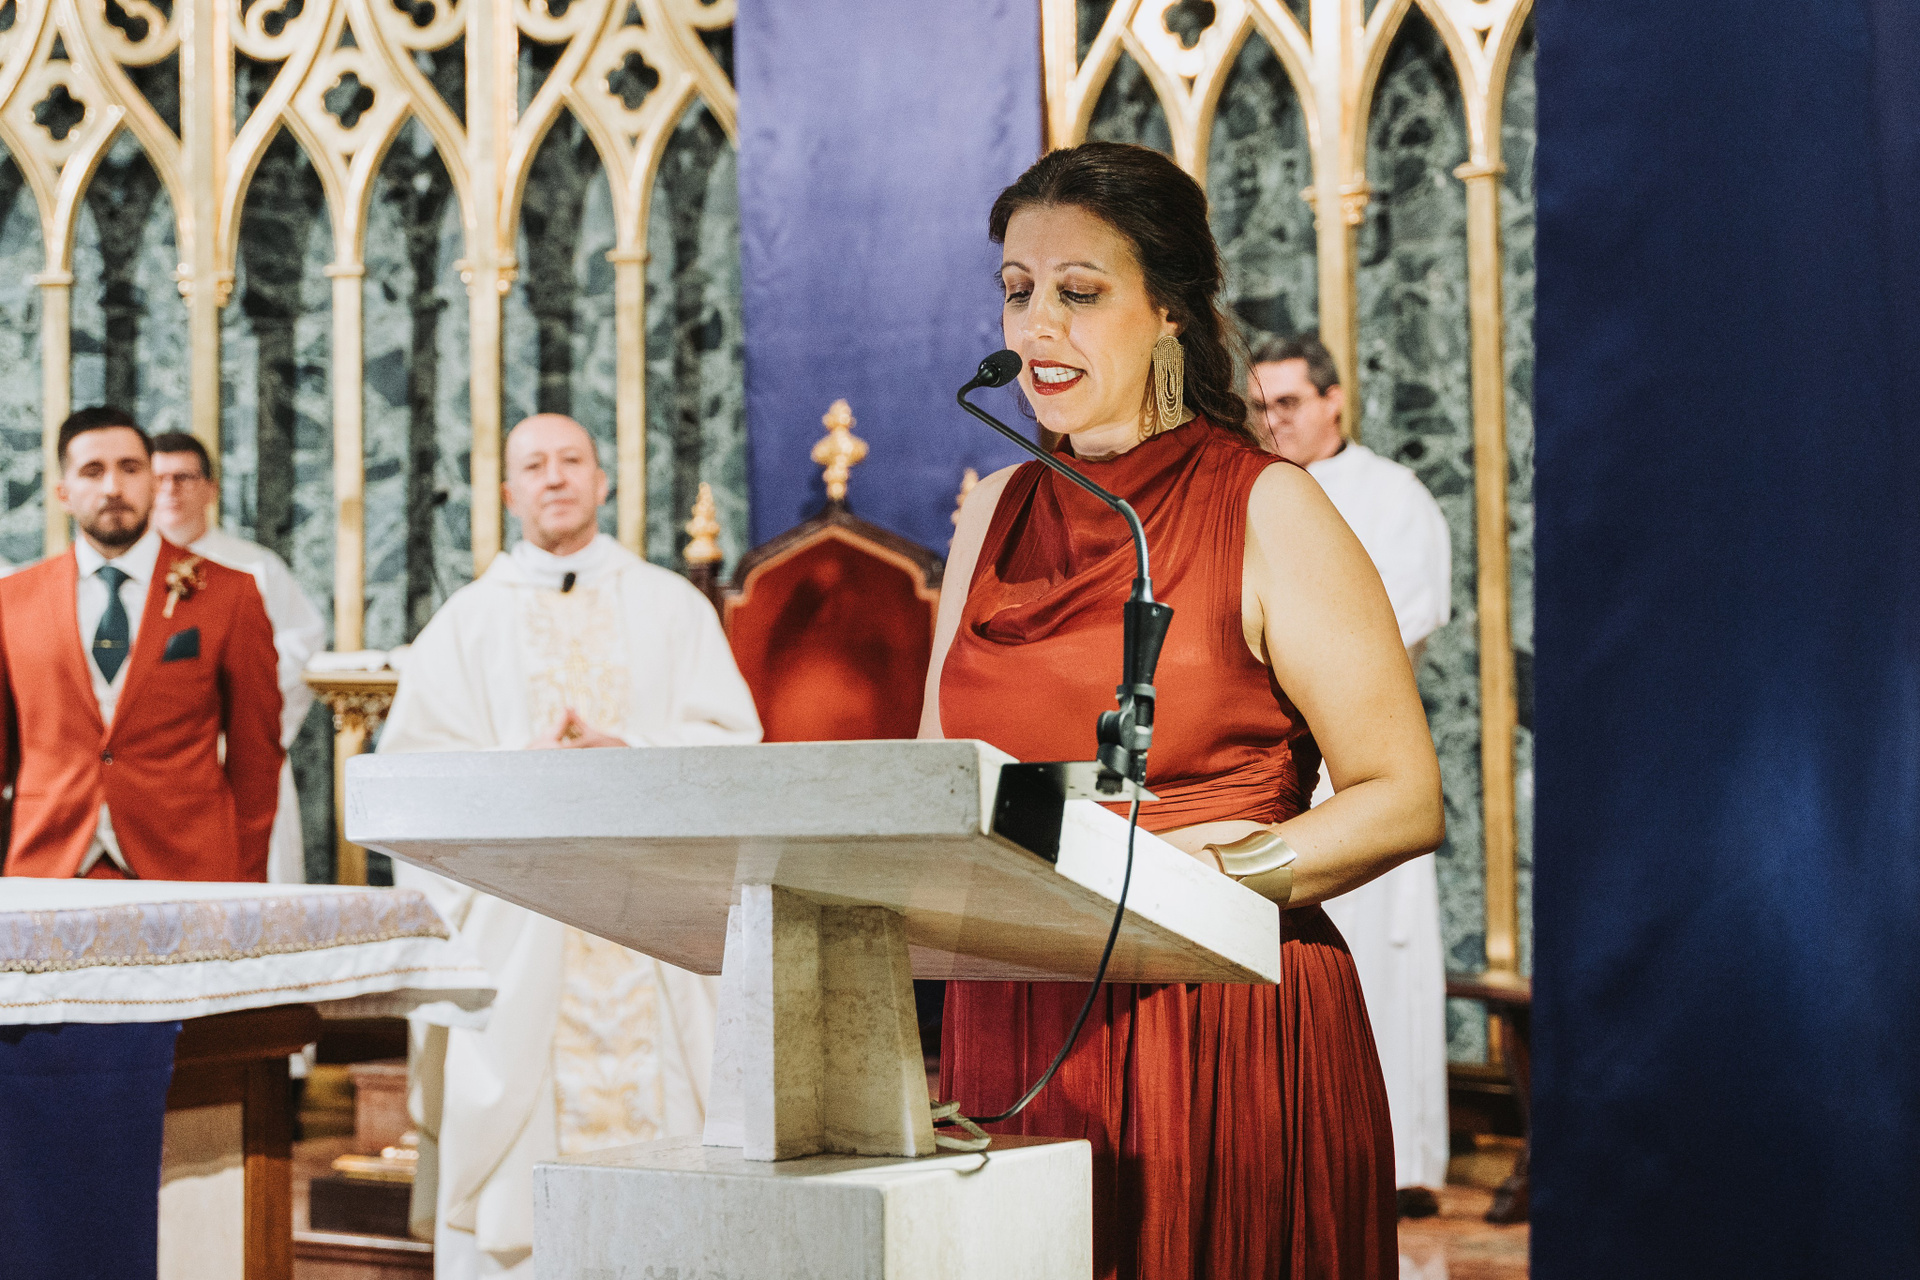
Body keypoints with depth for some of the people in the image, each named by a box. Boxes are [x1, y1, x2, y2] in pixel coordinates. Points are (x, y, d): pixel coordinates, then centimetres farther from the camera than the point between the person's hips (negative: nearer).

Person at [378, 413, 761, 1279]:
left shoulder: (670, 607, 14)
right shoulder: (469, 621, 12)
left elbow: (730, 743, 4)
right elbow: (412, 766, 3)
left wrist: (627, 752, -12)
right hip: (513, 924, 0)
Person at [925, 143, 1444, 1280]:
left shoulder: (1265, 509, -3)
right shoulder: (998, 515, 13)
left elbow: (1404, 800, -7)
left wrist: (1224, 872, -21)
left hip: (1225, 1035, -4)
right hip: (1011, 1039, 4)